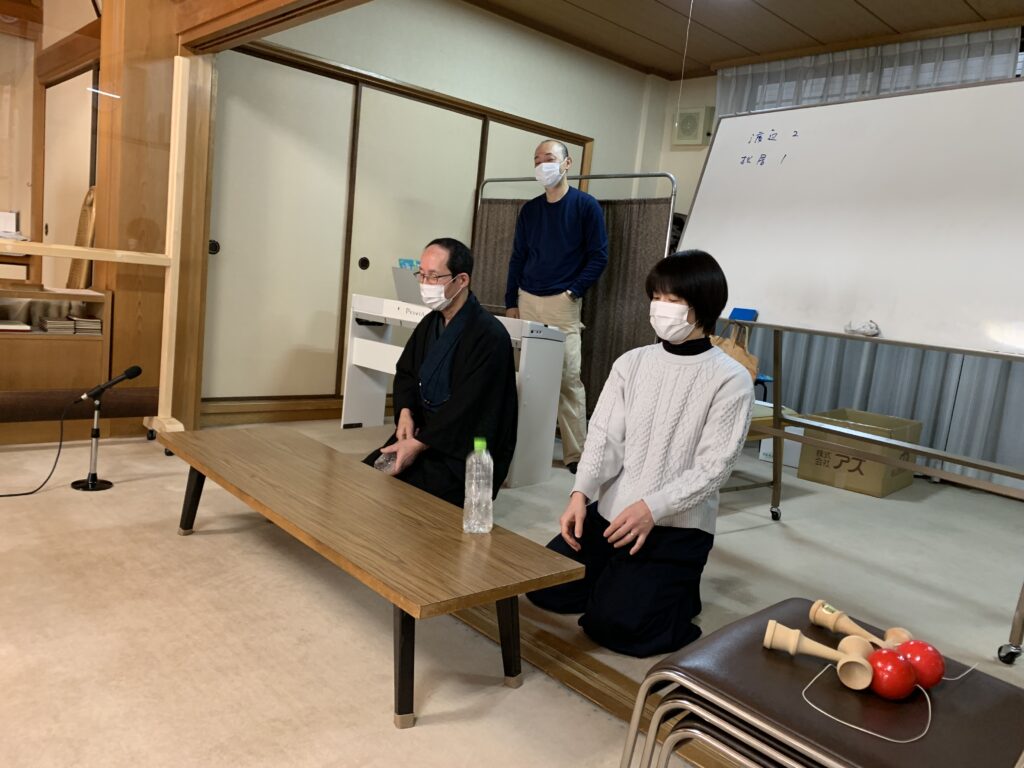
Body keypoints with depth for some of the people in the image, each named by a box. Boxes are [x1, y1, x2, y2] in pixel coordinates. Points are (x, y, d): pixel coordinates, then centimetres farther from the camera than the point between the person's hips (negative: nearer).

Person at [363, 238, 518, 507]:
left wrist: (419, 445, -21)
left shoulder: (488, 335, -18)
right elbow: (405, 372, 18)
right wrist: (405, 411, -2)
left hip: (467, 456, -7)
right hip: (424, 432, 8)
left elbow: (467, 407, -22)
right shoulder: (430, 323, 9)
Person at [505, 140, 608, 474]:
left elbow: (598, 256, -4)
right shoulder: (529, 210, 12)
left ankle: (576, 454, 0)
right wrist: (511, 302, 10)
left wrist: (573, 291, -11)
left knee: (568, 378, -7)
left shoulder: (586, 206, -2)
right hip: (526, 301, 5)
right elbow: (517, 258, 15)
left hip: (562, 304, -5)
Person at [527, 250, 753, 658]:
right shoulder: (631, 364, 2)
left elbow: (713, 468, -13)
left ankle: (680, 590, 19)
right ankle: (624, 583, 25)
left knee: (614, 625, -11)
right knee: (544, 586, -1)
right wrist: (580, 494, -16)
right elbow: (603, 436, 0)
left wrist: (652, 508, -23)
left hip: (677, 526, -4)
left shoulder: (730, 380, -10)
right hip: (610, 512, 5)